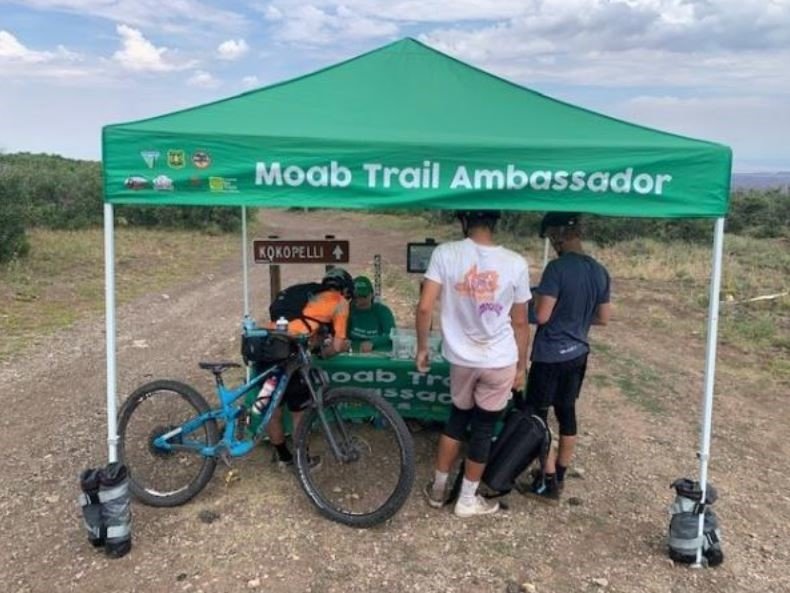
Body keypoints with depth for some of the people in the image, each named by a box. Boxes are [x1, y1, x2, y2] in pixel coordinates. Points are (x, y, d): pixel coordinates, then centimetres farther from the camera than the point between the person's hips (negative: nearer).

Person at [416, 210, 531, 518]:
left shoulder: (445, 253, -12)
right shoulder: (515, 263, -10)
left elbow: (424, 308, -14)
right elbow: (520, 323, -3)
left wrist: (422, 348, 1)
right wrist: (521, 366, 8)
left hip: (461, 358, 1)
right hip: (500, 361, -1)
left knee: (457, 417, 23)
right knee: (484, 427, 13)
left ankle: (438, 488, 31)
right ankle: (467, 500, 26)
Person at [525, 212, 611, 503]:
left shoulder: (557, 268, -20)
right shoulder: (600, 272, 2)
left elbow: (542, 316, -21)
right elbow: (604, 318, 9)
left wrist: (538, 298, -1)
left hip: (550, 355, -7)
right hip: (578, 353, 7)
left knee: (536, 414, 4)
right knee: (567, 412, 16)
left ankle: (549, 481, 9)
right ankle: (559, 474, 28)